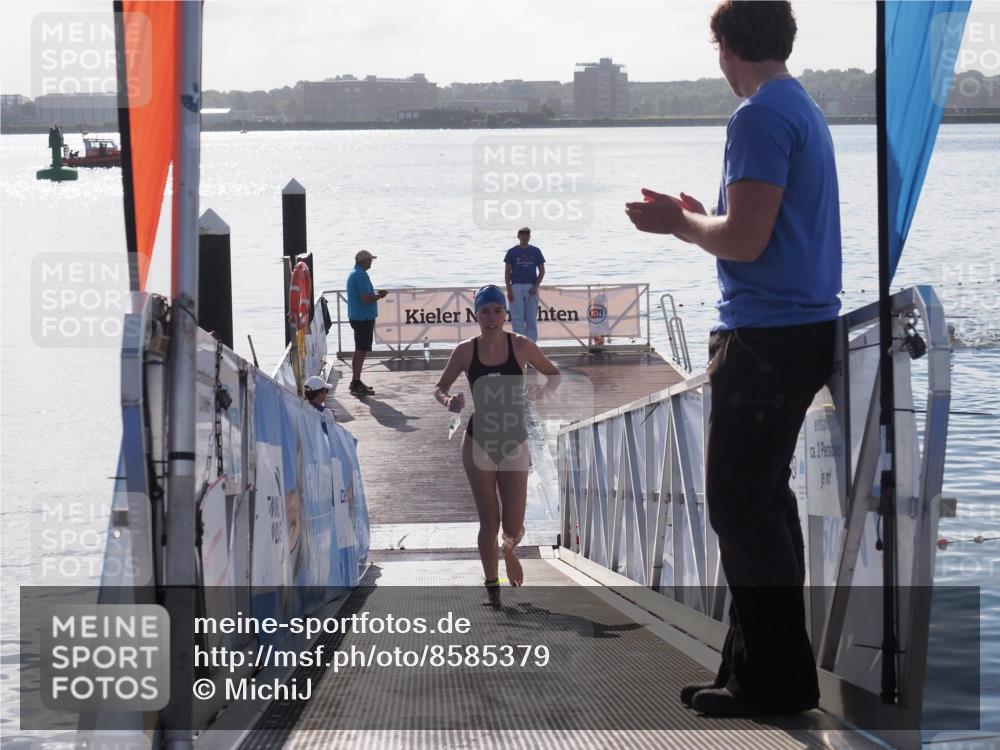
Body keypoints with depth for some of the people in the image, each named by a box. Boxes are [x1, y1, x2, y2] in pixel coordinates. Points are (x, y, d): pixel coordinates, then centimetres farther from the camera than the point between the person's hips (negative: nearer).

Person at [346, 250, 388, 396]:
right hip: (364, 318, -10)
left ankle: (355, 382, 23)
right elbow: (366, 299, -25)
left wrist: (375, 294, 15)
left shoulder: (353, 274, 13)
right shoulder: (361, 276, -19)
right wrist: (379, 296, -8)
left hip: (355, 317, 10)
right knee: (361, 351, -7)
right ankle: (356, 384, -6)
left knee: (359, 351, 17)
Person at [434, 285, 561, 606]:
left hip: (514, 443, 0)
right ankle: (492, 587, 17)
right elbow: (439, 388, 6)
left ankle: (509, 550, 35)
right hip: (479, 444, 0)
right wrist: (448, 401, -16)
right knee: (489, 522, -2)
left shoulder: (521, 346, -6)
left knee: (513, 528, -2)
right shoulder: (466, 351, -5)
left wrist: (543, 390, -13)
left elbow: (554, 374, 9)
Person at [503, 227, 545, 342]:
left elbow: (542, 271, 8)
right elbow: (507, 272, 4)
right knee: (517, 319, -6)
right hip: (516, 287, -1)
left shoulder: (536, 251, 8)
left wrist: (536, 286, -5)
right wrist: (509, 290, -6)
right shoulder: (512, 252, 5)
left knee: (531, 319, 3)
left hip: (531, 288, 1)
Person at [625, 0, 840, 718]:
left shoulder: (761, 117, -15)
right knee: (764, 498, 15)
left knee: (741, 504, -5)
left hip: (767, 335, -10)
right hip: (806, 328, 10)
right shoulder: (805, 109, 17)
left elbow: (746, 240, -20)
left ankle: (775, 678, -2)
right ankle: (761, 665, 21)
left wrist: (680, 224, -4)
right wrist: (700, 219, 21)